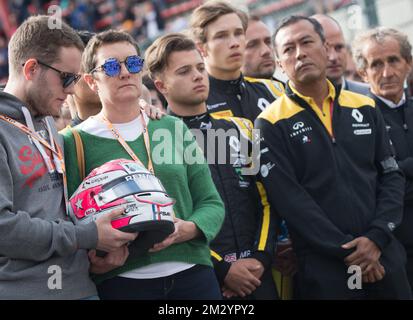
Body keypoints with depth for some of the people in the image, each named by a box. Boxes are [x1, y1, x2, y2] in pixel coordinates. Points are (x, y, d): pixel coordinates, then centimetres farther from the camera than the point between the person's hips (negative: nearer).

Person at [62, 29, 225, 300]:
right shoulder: (75, 142, 0)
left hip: (193, 273, 3)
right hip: (121, 281, -3)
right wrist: (94, 261, -21)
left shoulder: (174, 129, 10)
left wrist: (191, 228, -10)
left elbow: (212, 203, 9)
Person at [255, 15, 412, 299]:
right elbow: (288, 198, -11)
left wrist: (377, 237, -7)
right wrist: (347, 250, -14)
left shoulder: (365, 108, 9)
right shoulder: (272, 125, -4)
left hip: (384, 255, 4)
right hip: (323, 266, -3)